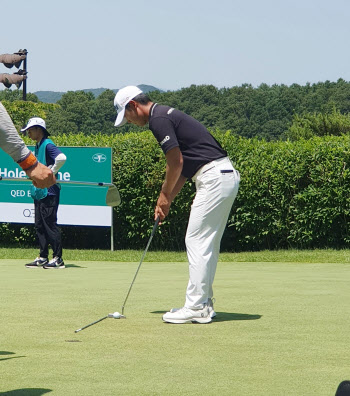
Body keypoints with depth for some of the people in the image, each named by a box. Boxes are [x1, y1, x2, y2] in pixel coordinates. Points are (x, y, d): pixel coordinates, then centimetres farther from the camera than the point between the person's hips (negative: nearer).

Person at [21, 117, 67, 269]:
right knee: (39, 225, 10)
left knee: (49, 224, -8)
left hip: (49, 192, -10)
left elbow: (61, 158, -29)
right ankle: (43, 258, 15)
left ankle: (58, 258, -4)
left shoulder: (48, 145, -12)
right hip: (39, 192, 10)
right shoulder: (38, 146, 17)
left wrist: (51, 174, -19)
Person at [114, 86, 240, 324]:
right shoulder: (166, 115, 21)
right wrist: (168, 199, 18)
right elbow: (184, 165, 22)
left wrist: (165, 195, 3)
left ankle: (196, 308, -6)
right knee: (208, 245, 14)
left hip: (214, 178, -10)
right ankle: (204, 303, 18)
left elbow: (176, 162, -12)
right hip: (227, 176, 10)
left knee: (197, 242, -7)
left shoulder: (159, 119, -10)